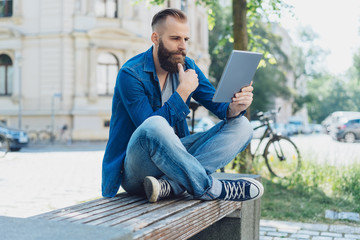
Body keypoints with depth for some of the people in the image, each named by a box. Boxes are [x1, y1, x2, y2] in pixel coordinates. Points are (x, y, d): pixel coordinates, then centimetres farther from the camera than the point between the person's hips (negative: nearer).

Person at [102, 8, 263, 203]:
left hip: (173, 153, 7)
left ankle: (169, 185, -27)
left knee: (241, 126, -7)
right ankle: (212, 189, -24)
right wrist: (183, 91, -24)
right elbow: (151, 128, -22)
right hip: (134, 169, -7)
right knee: (154, 127, -40)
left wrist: (235, 108, -24)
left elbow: (219, 106, -1)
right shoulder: (130, 74, -13)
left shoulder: (187, 66, 6)